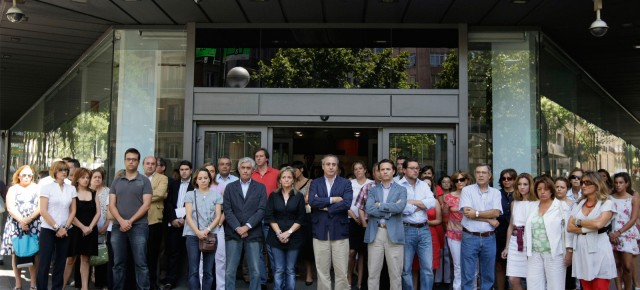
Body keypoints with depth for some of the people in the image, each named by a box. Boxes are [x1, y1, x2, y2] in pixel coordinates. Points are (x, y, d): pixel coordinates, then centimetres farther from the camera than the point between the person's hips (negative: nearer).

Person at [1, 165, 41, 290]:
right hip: (16, 225, 0)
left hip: (34, 225, 0)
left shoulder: (37, 188, 10)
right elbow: (10, 207, -3)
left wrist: (30, 218, -15)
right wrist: (21, 220, -17)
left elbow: (41, 206, -1)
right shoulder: (13, 189, 10)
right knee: (16, 254, 1)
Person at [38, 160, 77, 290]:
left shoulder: (71, 189, 8)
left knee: (60, 263, 7)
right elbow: (43, 211, -9)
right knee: (44, 263, -3)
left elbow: (73, 211, 8)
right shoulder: (46, 187, -3)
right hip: (48, 230, -3)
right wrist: (56, 227, -13)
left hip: (64, 231, 4)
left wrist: (65, 228, -4)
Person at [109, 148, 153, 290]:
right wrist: (121, 221, -10)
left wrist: (130, 221, -11)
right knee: (118, 264, 8)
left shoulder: (144, 181, 3)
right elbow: (111, 205, 6)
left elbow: (146, 204, -5)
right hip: (118, 227, 3)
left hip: (139, 226, -3)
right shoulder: (116, 181, 13)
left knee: (141, 263, -3)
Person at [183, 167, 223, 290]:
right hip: (193, 235, -1)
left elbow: (218, 216, 3)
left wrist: (207, 230, -12)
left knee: (208, 271, 3)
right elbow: (188, 216, 0)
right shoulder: (190, 194, 7)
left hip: (210, 235, 1)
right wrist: (198, 232, -13)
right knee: (193, 271, -2)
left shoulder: (216, 195, 8)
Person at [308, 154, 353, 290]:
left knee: (341, 272, 2)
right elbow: (312, 201, -10)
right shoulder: (315, 183, 8)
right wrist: (332, 199, -11)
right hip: (320, 231, 1)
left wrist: (325, 207, -9)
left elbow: (347, 203, -11)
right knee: (322, 271, 8)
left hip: (339, 231, -1)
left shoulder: (345, 183, 4)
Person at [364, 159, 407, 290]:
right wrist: (391, 209, -10)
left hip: (394, 234, -1)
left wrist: (380, 205, -7)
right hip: (375, 233, 1)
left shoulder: (401, 189, 7)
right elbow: (369, 209, -7)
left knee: (395, 273, 4)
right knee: (373, 272, 6)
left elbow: (400, 207, -13)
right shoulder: (373, 190, 11)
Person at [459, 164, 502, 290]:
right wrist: (489, 219, -9)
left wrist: (476, 213, -13)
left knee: (488, 275, 12)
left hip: (489, 238, 3)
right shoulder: (467, 190, 0)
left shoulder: (495, 193, 8)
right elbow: (467, 212, -12)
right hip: (470, 237, -3)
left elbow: (496, 213, -7)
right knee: (468, 275, 2)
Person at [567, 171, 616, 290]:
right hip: (580, 249, 5)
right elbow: (569, 227, 4)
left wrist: (578, 222, -4)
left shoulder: (607, 203, -3)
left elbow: (598, 223, -19)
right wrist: (589, 228, -10)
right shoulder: (578, 204, 12)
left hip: (598, 250, -5)